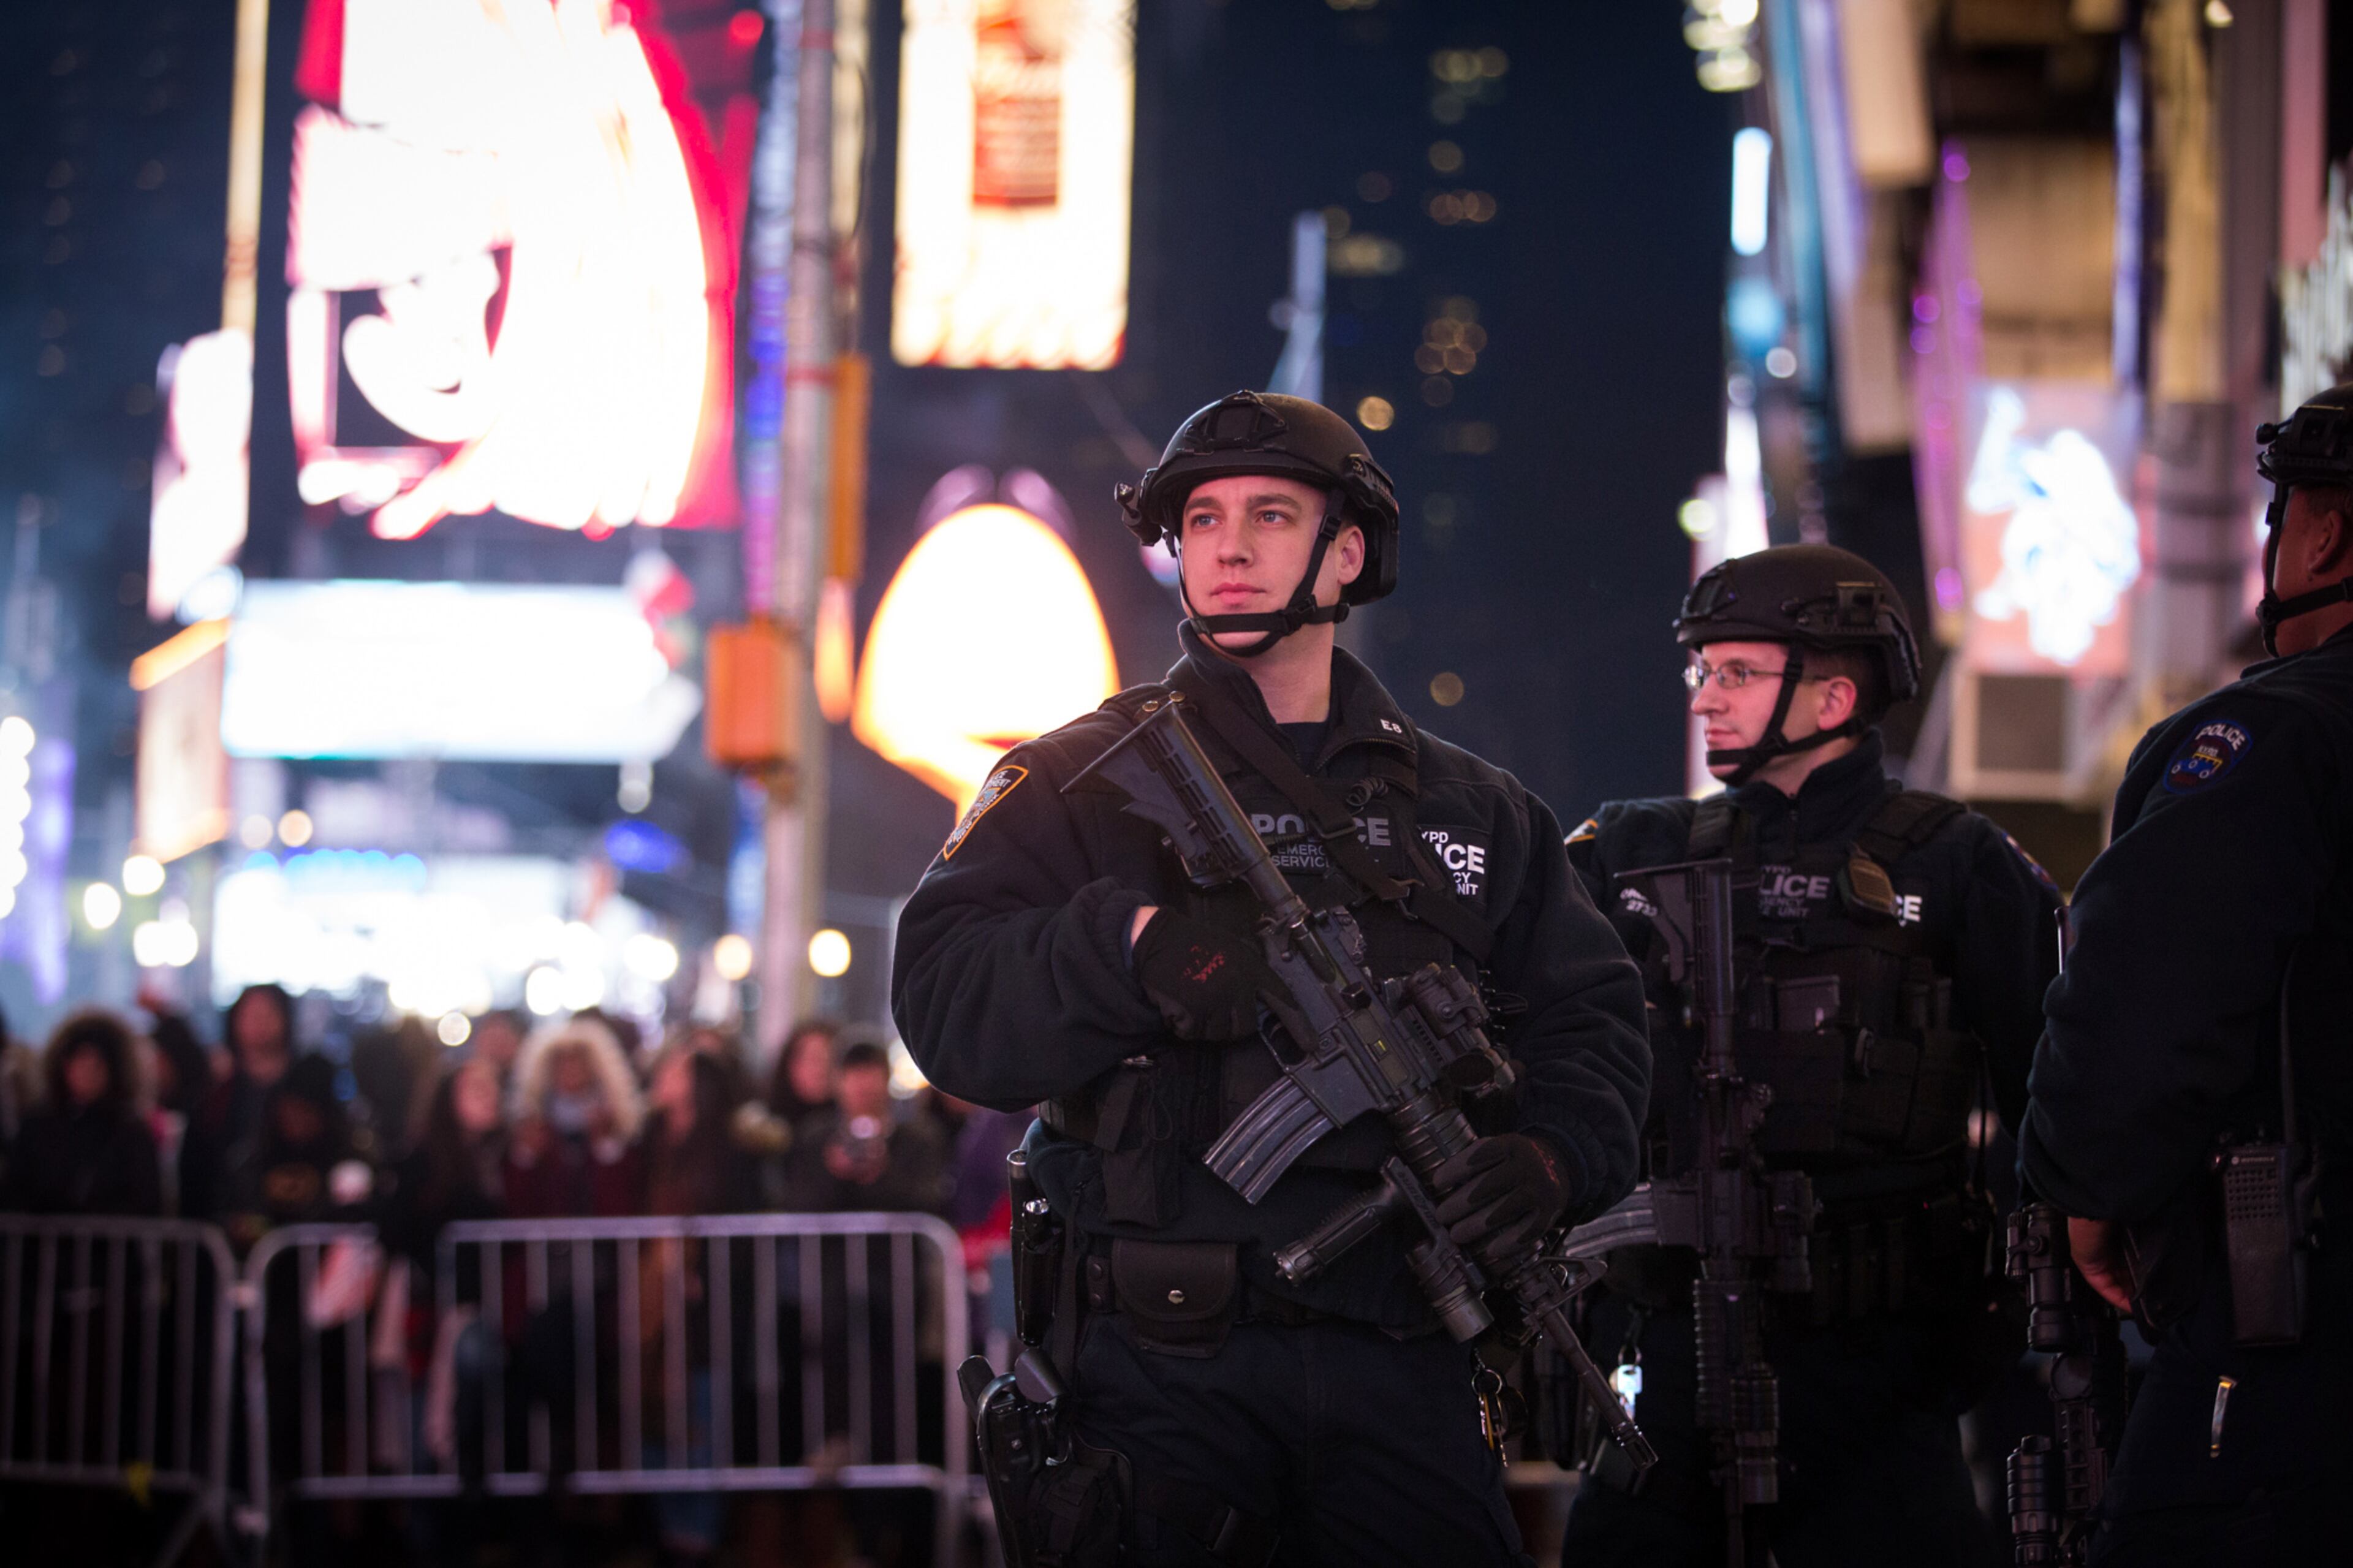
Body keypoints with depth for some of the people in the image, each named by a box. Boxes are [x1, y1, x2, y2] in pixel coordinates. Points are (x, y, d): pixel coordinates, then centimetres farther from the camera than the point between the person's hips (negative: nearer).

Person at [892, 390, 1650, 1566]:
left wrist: (1552, 1156, -7)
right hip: (1165, 1361, -3)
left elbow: (1590, 1017, 15)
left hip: (1398, 1371, 3)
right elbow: (943, 1004, -6)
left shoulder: (1469, 807, 17)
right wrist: (1129, 947, -24)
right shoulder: (1081, 778, 6)